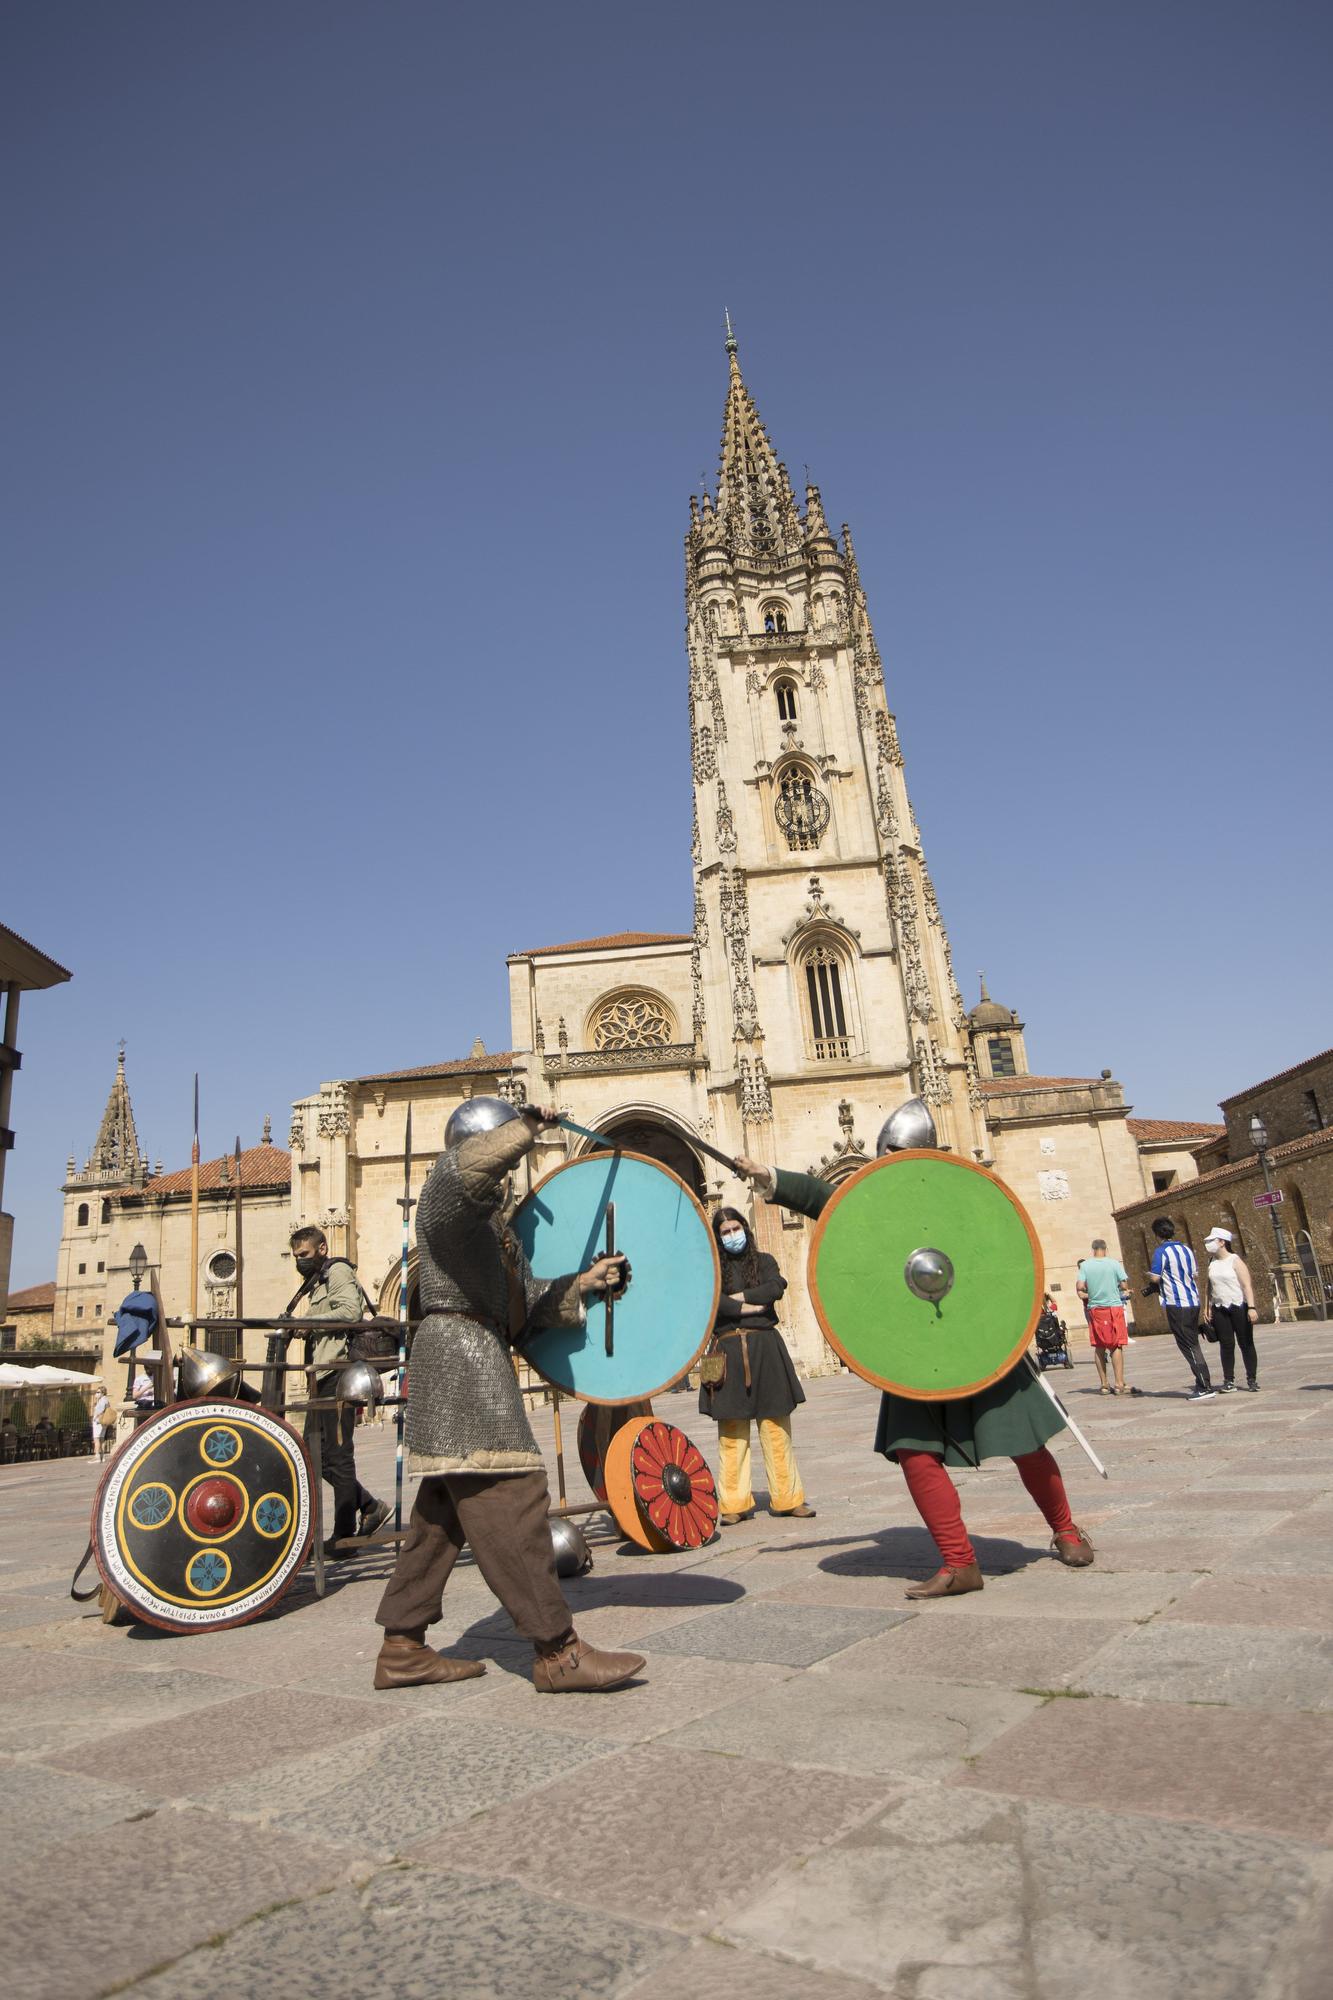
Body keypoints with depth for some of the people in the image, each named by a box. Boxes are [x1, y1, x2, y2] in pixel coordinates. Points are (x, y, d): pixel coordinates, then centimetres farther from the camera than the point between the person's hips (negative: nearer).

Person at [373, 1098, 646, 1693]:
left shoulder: (492, 1219, 24)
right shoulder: (446, 1195, -4)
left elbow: (525, 1298, 19)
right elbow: (466, 1168, -31)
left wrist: (580, 1282, 7)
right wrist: (527, 1124, -21)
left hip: (479, 1355, 11)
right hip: (460, 1350, -11)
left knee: (444, 1508, 12)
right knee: (508, 1496, -12)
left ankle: (402, 1649, 19)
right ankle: (556, 1652, -11)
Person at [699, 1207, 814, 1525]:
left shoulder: (763, 1261, 13)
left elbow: (775, 1289, -6)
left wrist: (736, 1297, -6)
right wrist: (748, 1307, -7)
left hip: (765, 1347, 1)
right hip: (729, 1350, -1)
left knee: (776, 1426, 2)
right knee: (731, 1431, -1)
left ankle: (786, 1498, 10)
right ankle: (734, 1504, 6)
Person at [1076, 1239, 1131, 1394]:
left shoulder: (1085, 1265, -2)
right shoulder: (1114, 1263, -5)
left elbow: (1079, 1287, -8)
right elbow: (1124, 1286, -5)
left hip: (1094, 1309, 2)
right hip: (1114, 1306, -2)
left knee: (1099, 1347, 9)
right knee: (1117, 1346, 3)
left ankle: (1104, 1384, 12)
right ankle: (1119, 1384, -2)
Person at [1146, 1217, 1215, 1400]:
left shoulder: (1161, 1252, -11)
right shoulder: (1187, 1249, 11)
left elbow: (1155, 1278, -14)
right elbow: (1195, 1276, 17)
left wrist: (1149, 1275, 6)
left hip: (1176, 1304, -7)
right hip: (1193, 1302, 7)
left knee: (1188, 1346, -3)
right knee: (1193, 1344, 15)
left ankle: (1206, 1388, -5)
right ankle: (1202, 1383, 18)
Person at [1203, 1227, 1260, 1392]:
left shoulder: (1235, 1261, -7)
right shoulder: (1212, 1262, 10)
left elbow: (1247, 1285, -12)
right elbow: (1210, 1286, 16)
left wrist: (1252, 1307, -20)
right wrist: (1209, 1308, 11)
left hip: (1239, 1307, -5)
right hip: (1220, 1310, 5)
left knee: (1246, 1344, 2)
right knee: (1226, 1345, 1)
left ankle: (1252, 1379, 10)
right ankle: (1229, 1381, 3)